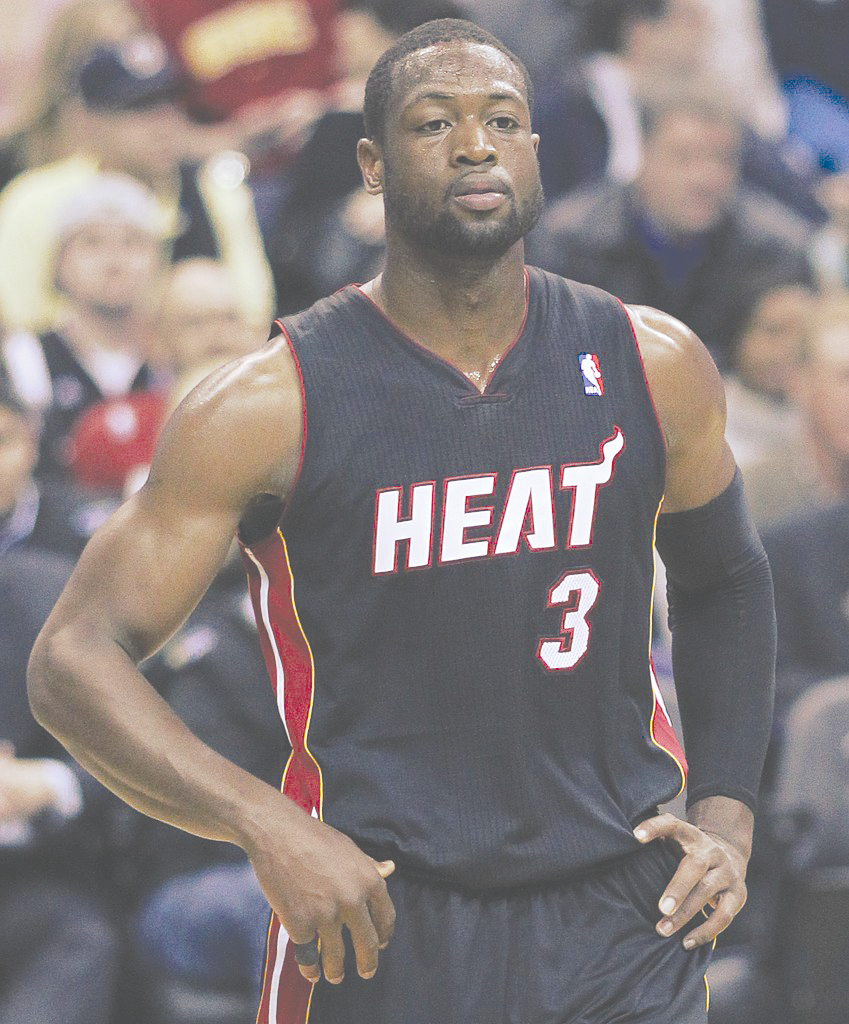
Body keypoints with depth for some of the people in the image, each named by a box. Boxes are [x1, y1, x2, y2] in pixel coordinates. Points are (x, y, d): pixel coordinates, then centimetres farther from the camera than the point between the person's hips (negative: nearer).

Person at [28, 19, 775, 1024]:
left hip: (626, 922, 3)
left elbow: (725, 583, 21)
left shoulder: (652, 368, 3)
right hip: (378, 931, -2)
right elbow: (74, 660, -9)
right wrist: (265, 825, -22)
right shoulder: (271, 405, -9)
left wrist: (727, 817, 9)